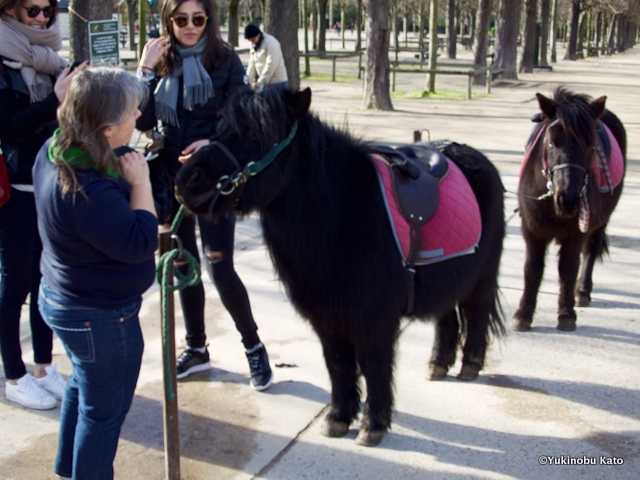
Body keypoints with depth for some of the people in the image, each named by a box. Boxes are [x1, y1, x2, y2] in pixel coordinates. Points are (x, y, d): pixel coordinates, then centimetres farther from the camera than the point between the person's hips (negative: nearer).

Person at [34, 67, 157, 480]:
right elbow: (140, 244, -30)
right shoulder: (87, 190, -36)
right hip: (101, 318, -11)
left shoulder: (54, 152, -5)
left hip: (66, 301, 11)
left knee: (84, 386, 31)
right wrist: (140, 181, -25)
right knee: (105, 410, 11)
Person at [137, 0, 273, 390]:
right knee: (183, 265, 13)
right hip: (171, 177, 4)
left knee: (220, 269, -6)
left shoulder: (226, 60, -5)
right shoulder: (161, 62, 3)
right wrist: (145, 72, -13)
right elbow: (144, 122, -4)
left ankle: (254, 346, 15)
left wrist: (213, 144, -24)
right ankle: (196, 349, 29)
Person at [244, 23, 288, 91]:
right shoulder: (254, 45, 10)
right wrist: (248, 81, 0)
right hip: (265, 82, 8)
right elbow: (252, 64, 10)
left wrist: (260, 81, -25)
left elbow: (271, 65, -23)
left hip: (277, 83, -8)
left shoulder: (271, 42, -17)